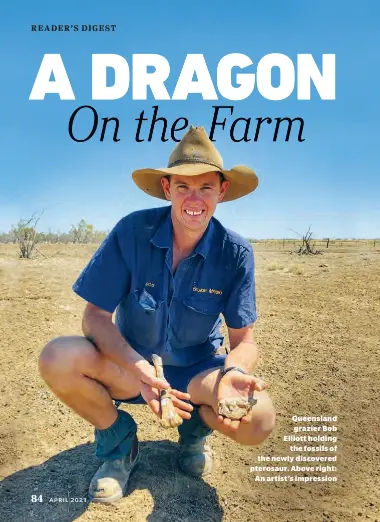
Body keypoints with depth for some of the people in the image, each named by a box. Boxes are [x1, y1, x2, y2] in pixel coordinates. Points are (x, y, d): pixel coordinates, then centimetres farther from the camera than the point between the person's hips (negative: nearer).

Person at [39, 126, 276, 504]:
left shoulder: (236, 253, -15)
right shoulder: (132, 231, -18)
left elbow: (243, 341, -11)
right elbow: (95, 317, -16)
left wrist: (233, 372, -35)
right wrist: (138, 367, -33)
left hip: (197, 372, 0)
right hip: (129, 362, 1)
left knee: (258, 420, -27)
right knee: (57, 359, -27)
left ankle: (196, 426, 11)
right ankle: (119, 439, 4)